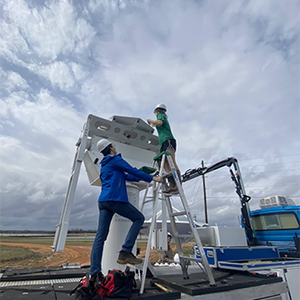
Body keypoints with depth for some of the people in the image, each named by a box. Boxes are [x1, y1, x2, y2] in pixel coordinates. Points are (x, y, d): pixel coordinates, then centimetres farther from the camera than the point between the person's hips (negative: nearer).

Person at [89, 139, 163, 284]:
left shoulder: (104, 165, 27)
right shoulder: (115, 160, -1)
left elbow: (126, 176, 29)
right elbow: (133, 171, -4)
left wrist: (142, 177, 30)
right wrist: (152, 178, 5)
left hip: (103, 201, 9)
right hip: (115, 199, -9)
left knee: (100, 236, 6)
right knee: (139, 218, 5)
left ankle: (94, 273, 8)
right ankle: (125, 252, -3)